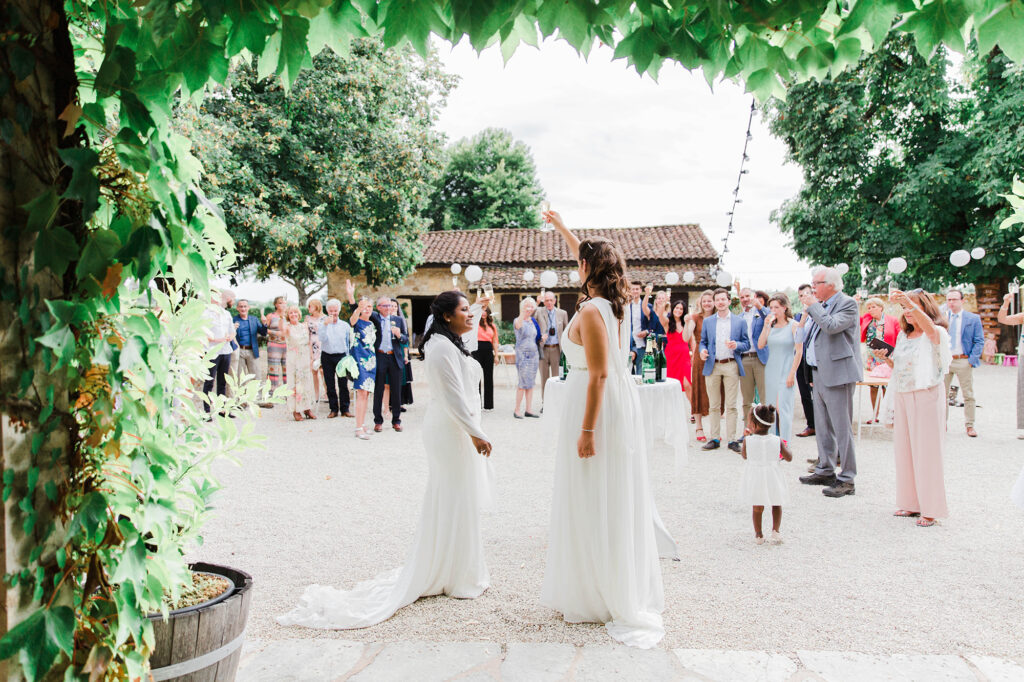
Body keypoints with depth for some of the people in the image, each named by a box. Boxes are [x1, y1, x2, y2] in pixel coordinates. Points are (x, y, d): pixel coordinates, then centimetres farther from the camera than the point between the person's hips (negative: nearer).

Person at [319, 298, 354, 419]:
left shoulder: (345, 325, 6)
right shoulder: (323, 324, 3)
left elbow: (349, 343, 10)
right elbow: (321, 338, -14)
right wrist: (325, 324, -24)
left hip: (341, 357, 0)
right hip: (327, 357, 0)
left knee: (343, 384, -1)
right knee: (330, 385, 4)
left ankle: (345, 409, 7)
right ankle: (333, 409, 12)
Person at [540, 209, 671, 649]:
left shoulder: (591, 312, -18)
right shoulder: (615, 304, 7)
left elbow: (599, 375, -22)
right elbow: (588, 258, 25)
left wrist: (587, 429, -20)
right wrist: (561, 227, 37)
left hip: (598, 407, -9)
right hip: (622, 403, 9)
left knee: (595, 505, 1)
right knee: (616, 502, 16)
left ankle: (600, 599, 13)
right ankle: (627, 593, 28)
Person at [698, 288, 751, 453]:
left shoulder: (740, 321, 7)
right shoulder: (707, 321, 12)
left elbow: (747, 344, 7)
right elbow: (703, 341, 15)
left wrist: (737, 345, -14)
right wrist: (702, 351, -7)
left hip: (731, 366, -1)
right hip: (712, 366, 2)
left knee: (731, 406, -1)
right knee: (714, 406, 5)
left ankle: (732, 439, 4)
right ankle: (715, 439, 11)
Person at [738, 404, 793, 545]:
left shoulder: (748, 440, -12)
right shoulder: (777, 441, -9)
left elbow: (744, 455, 7)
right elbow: (789, 458, 0)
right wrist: (786, 448, 19)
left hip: (755, 479, -1)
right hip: (772, 479, 1)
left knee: (757, 508, 15)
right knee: (776, 505, 22)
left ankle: (758, 535, 20)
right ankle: (776, 531, 14)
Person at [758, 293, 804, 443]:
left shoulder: (794, 326, -5)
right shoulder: (771, 325, 9)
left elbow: (799, 352, -7)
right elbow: (760, 345, 2)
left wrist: (792, 374, -11)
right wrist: (765, 326, -7)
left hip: (786, 371, -5)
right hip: (771, 371, 5)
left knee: (783, 408, -10)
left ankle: (785, 445, -7)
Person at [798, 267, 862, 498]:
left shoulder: (847, 304, -9)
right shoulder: (821, 306, 16)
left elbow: (832, 326, -27)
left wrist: (812, 306, -14)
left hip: (838, 373, -9)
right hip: (819, 373, 9)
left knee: (842, 427, -6)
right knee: (823, 426, 15)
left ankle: (847, 480, -1)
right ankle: (825, 470, 27)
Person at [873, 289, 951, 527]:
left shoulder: (936, 334, -7)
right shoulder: (903, 335, 14)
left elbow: (929, 326, -32)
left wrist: (909, 302, -46)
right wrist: (886, 358, 1)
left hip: (926, 396, -7)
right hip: (902, 397, 7)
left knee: (927, 450, -4)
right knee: (904, 449, 8)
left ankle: (931, 509, 3)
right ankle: (911, 502, 18)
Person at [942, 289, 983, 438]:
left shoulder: (973, 319, 2)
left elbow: (979, 341, 1)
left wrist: (972, 360, -9)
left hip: (964, 361, -2)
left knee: (968, 395, 4)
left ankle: (969, 426, 13)